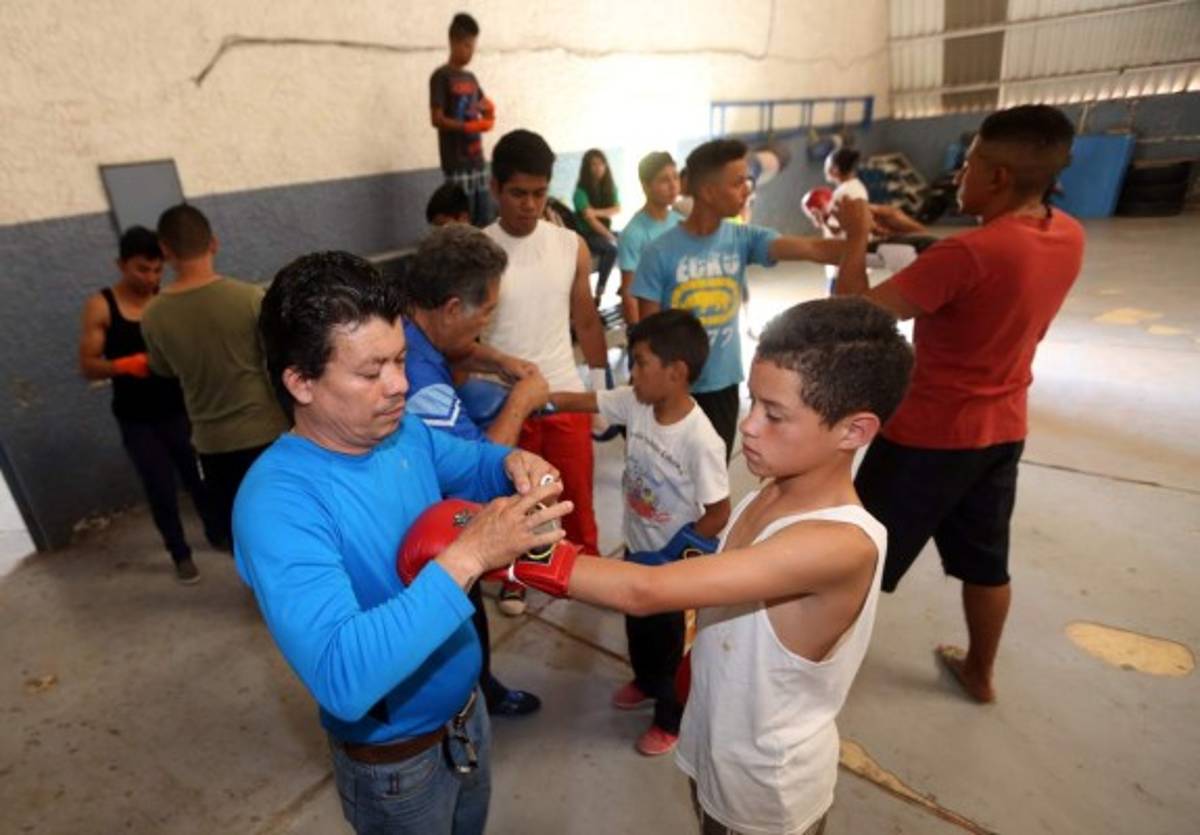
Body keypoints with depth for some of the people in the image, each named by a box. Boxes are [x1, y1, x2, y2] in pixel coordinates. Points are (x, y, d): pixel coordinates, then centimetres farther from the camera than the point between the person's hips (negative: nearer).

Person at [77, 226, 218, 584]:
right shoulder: (100, 306, -6)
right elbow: (87, 366, -6)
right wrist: (125, 364, -24)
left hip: (179, 410, 1)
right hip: (136, 420, -1)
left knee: (199, 476, 11)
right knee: (161, 489, 6)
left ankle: (217, 532, 35)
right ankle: (180, 554, 26)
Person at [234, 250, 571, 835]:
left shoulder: (403, 431, -11)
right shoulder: (276, 503, -33)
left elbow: (472, 463, 8)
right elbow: (342, 679, -41)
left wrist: (513, 464, -15)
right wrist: (467, 557, -45)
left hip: (464, 711, 6)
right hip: (394, 759, -6)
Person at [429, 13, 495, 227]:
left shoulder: (471, 78, 16)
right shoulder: (441, 76, -5)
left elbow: (485, 108, 23)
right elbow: (436, 119, -12)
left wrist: (488, 111, -1)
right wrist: (468, 126, -24)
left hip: (476, 159, 7)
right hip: (456, 162, -7)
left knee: (484, 219, 7)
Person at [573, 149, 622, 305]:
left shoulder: (610, 187, 8)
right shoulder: (581, 191, -11)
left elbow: (617, 209, -4)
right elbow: (589, 218, -19)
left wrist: (598, 212, -21)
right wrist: (611, 237, -24)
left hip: (605, 231, 6)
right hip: (587, 235, -6)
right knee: (612, 249, -33)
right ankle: (600, 291, -24)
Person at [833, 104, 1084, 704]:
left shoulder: (970, 253, -28)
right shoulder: (1068, 236, -3)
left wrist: (857, 236, -12)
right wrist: (913, 233, 9)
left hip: (929, 435, -7)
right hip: (1002, 430, 8)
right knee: (985, 561, 23)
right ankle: (980, 672, 44)